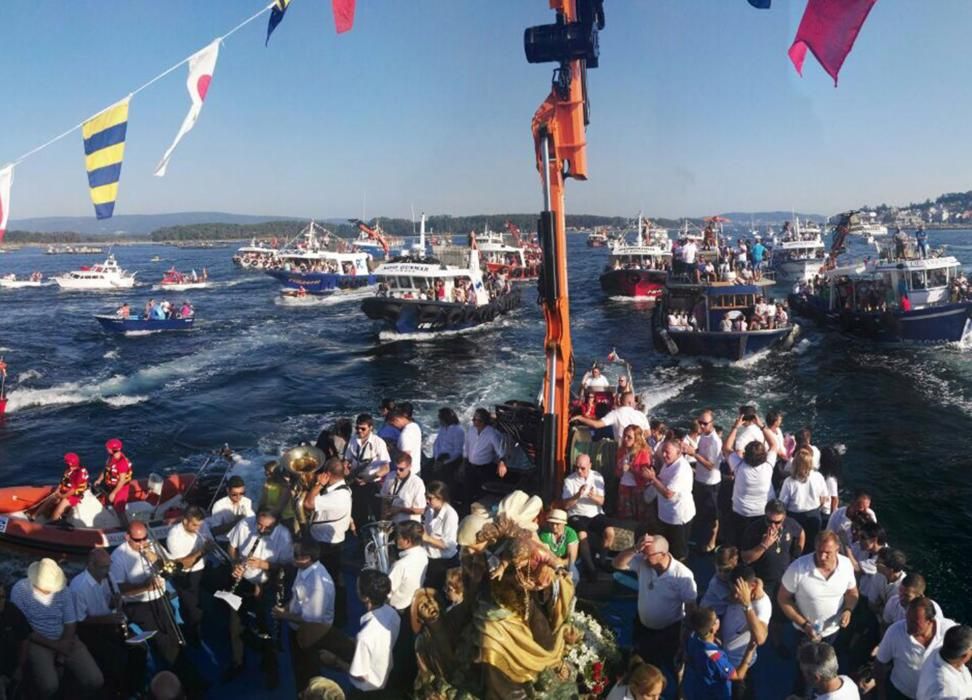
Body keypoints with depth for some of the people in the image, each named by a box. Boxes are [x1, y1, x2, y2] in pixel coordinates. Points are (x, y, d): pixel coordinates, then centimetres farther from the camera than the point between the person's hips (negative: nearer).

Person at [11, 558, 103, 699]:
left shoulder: (63, 591, -1)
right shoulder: (20, 590, -12)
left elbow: (71, 624, 3)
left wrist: (63, 645, -16)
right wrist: (54, 645, -15)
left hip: (64, 640, 3)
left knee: (95, 681, -13)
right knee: (49, 686, -32)